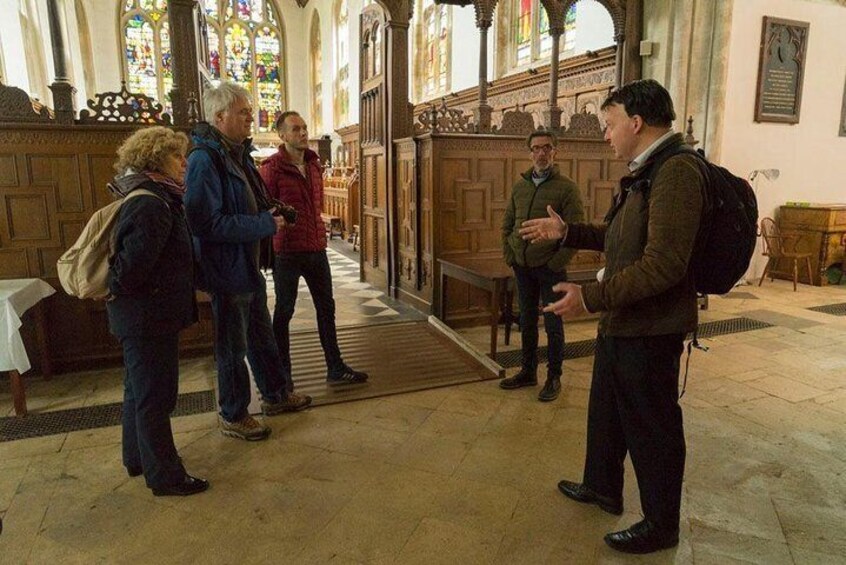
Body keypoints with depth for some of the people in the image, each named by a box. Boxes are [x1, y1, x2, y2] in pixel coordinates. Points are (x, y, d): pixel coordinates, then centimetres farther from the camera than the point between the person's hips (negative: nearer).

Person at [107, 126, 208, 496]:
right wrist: (118, 291, -10)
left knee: (140, 389, 22)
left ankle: (138, 459, 40)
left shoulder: (158, 198, 10)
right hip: (148, 316, -11)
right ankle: (165, 477, 15)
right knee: (155, 396, 1)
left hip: (143, 315, 11)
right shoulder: (151, 205, -22)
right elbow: (134, 264, -27)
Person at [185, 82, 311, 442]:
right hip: (226, 268, -9)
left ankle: (276, 395, 39)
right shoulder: (205, 159, -20)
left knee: (261, 335, 21)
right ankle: (233, 417, 24)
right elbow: (207, 223, -27)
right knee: (233, 347, 6)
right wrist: (265, 225, -23)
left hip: (249, 264, 9)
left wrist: (272, 215, 3)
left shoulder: (238, 154, 10)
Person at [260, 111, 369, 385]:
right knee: (284, 311, 7)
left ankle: (336, 369, 21)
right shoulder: (273, 168, -10)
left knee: (326, 309, 10)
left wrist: (318, 234, 15)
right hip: (287, 252, -6)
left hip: (316, 249, 6)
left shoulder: (314, 164, 10)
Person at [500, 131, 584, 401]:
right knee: (527, 321, 14)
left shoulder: (567, 188, -7)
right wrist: (509, 255, 4)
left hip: (550, 268, -5)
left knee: (553, 324, 4)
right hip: (522, 267, 5)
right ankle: (528, 371, 28)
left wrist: (557, 263, -14)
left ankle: (554, 377, 18)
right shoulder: (520, 185, 9)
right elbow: (507, 224, 14)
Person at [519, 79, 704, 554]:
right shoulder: (645, 172, 11)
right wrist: (566, 232, 12)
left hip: (650, 330, -10)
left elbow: (663, 265, -29)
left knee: (652, 428, 7)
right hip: (621, 322, 10)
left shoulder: (677, 172, -22)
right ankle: (603, 488, 44)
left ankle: (662, 526, 28)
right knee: (606, 410, 23)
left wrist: (591, 296, -26)